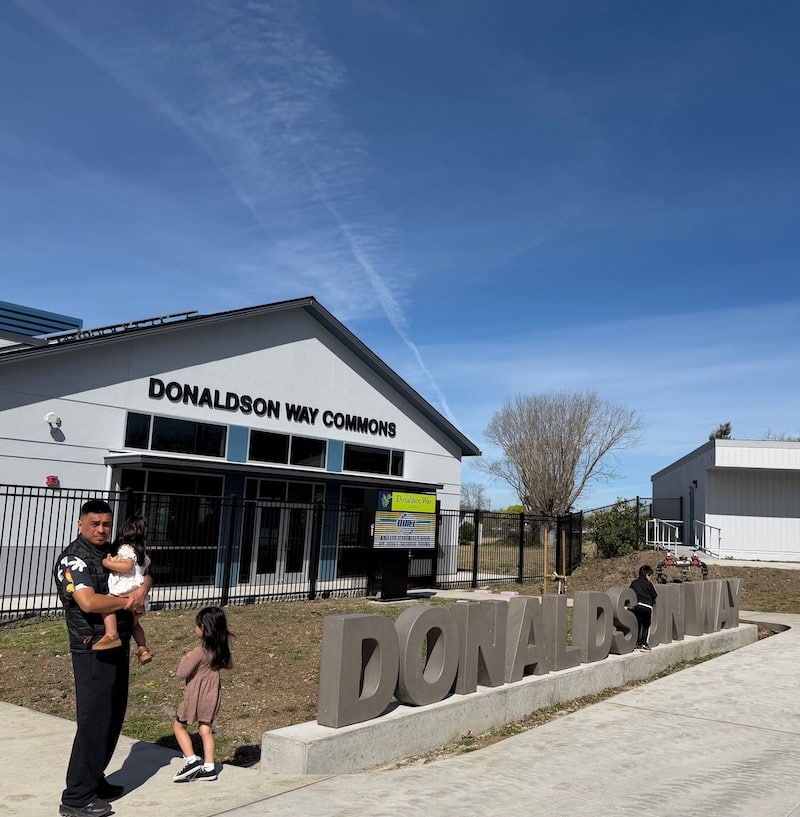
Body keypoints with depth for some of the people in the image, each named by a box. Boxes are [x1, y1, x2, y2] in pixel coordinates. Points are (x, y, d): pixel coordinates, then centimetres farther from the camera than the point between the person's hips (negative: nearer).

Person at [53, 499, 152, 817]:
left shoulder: (111, 553, 10)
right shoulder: (73, 558, -14)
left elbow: (145, 575, 16)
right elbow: (89, 602, -27)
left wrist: (140, 592, -6)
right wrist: (126, 601, -14)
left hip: (117, 647, 9)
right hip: (93, 652, -8)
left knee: (113, 717, 16)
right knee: (93, 721, -5)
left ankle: (95, 780, 29)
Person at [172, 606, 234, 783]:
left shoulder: (199, 651, -24)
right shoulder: (222, 648, -4)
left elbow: (182, 673, -20)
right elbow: (229, 665, 13)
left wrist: (186, 658, -5)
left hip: (196, 694, -6)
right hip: (212, 694, 6)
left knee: (179, 726, 11)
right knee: (206, 729, 13)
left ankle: (191, 760, 2)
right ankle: (209, 768, 14)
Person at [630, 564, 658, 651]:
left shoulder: (634, 583, 11)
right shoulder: (648, 584, -1)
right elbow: (654, 595, 3)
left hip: (637, 605, 4)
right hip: (647, 606, -4)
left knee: (638, 624, 14)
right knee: (646, 626, 7)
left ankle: (637, 643, 14)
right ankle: (645, 643, 3)